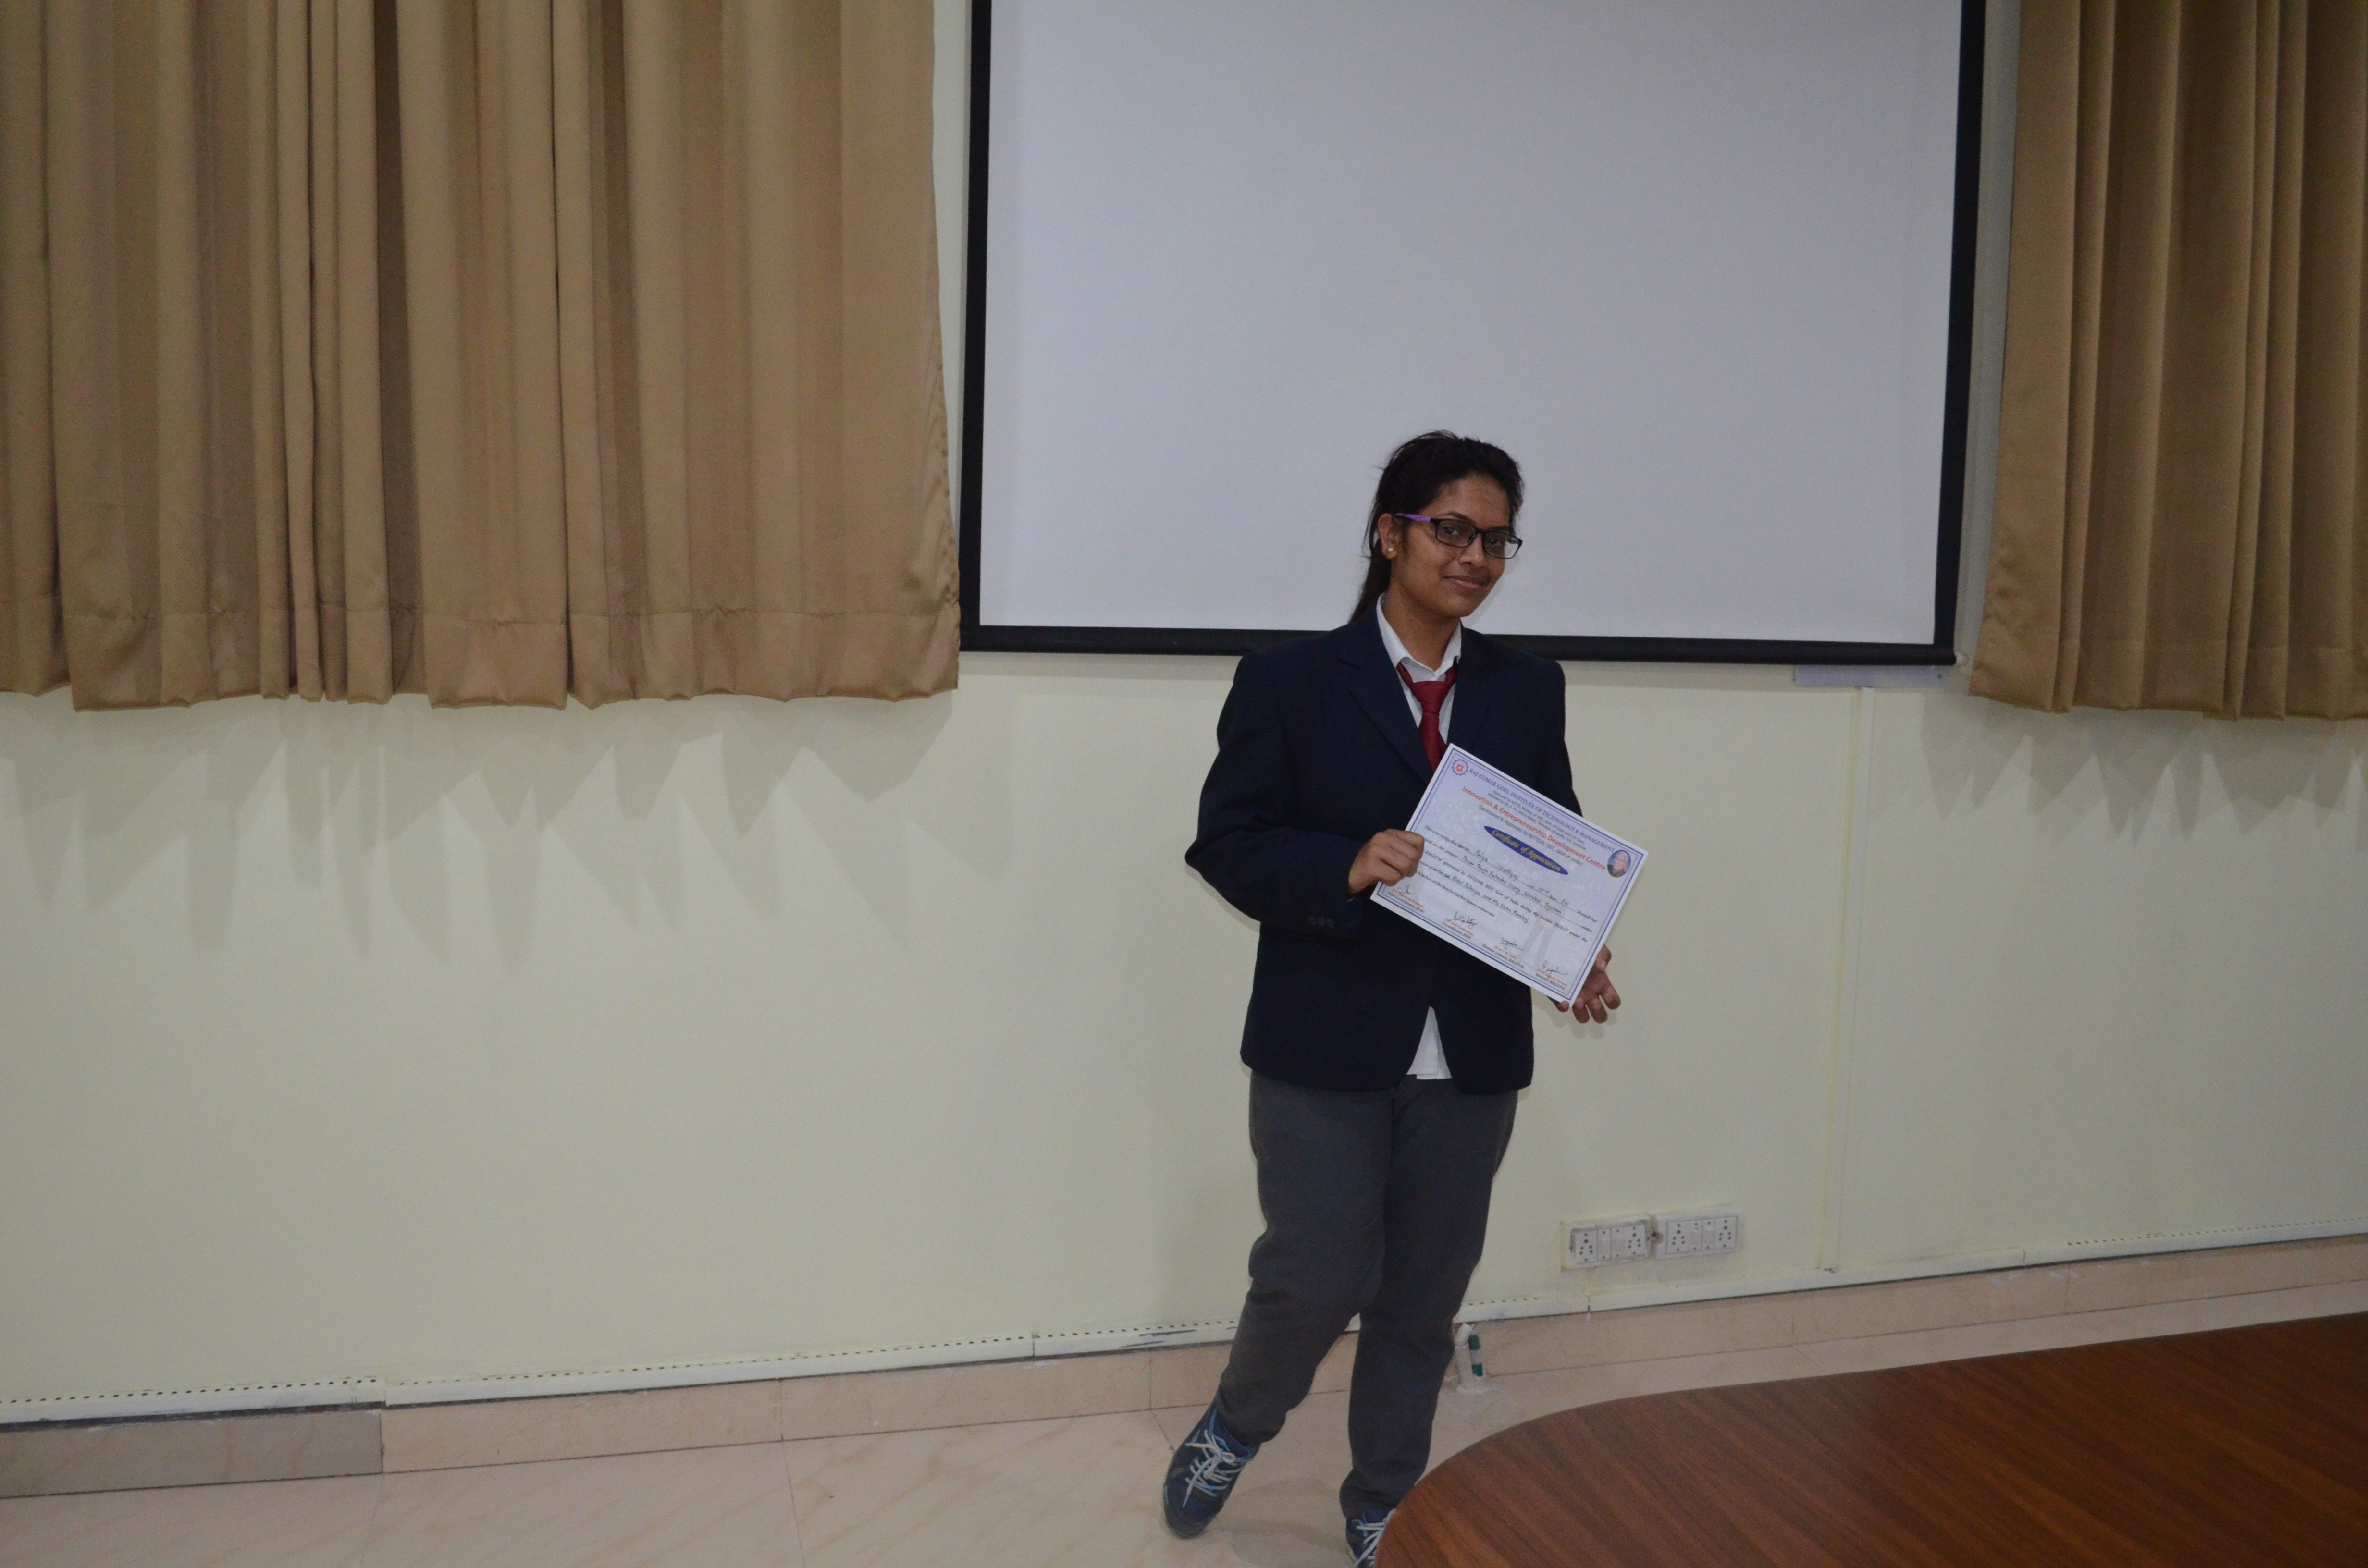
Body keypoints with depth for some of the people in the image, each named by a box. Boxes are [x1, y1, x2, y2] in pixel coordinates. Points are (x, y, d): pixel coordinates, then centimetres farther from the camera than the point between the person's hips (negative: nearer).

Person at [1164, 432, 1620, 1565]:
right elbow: (1226, 843, -6)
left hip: (1471, 1051, 4)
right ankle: (1235, 1425, 32)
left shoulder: (1528, 692, 8)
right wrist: (1346, 869, -23)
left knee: (1424, 1299, 14)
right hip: (1324, 1045, -3)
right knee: (1320, 1278, -2)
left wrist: (1577, 960, -9)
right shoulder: (1292, 681, -4)